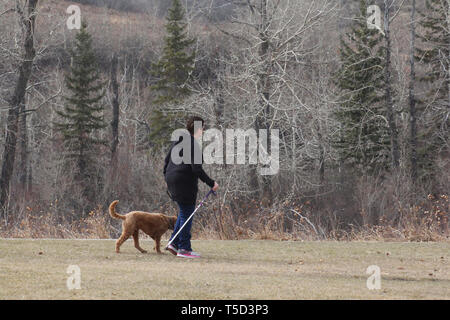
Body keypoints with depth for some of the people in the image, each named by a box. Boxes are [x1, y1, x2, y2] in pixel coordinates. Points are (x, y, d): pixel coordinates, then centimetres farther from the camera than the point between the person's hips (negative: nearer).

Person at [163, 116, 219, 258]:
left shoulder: (178, 141, 12)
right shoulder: (193, 144, -16)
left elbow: (167, 160, 18)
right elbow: (197, 169, -21)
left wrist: (167, 178, 27)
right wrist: (211, 183, -15)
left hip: (172, 181, 9)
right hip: (185, 182, -9)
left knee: (184, 212, 20)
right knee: (186, 214, -1)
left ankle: (174, 243, 15)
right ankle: (184, 248, 3)